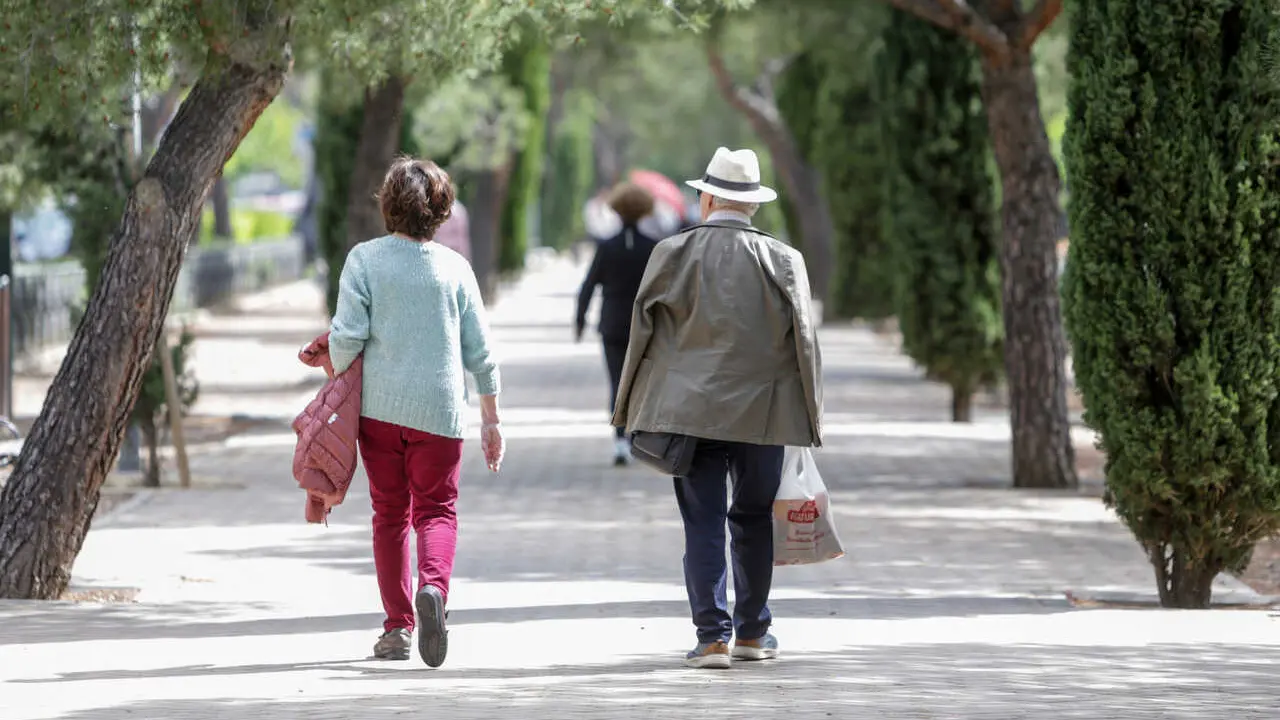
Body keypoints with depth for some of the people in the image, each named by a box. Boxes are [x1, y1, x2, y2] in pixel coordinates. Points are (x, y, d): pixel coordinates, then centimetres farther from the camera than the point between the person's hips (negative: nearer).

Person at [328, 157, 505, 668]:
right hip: (439, 409, 0)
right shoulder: (454, 267, 2)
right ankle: (433, 586, -23)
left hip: (380, 405, 0)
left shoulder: (364, 259, -3)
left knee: (390, 514, 11)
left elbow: (347, 335, -10)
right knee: (436, 508, 7)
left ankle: (398, 626, 10)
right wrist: (491, 419, 13)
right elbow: (479, 351, 5)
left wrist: (339, 385, 9)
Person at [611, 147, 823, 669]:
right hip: (760, 411, 1)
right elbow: (803, 341, 1)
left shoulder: (672, 254, -2)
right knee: (753, 521, 14)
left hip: (690, 409, -1)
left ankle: (713, 637, -5)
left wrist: (631, 408, 12)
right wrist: (809, 416, 10)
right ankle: (752, 632, 21)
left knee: (702, 523, 1)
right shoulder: (783, 261, -1)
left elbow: (643, 329, 2)